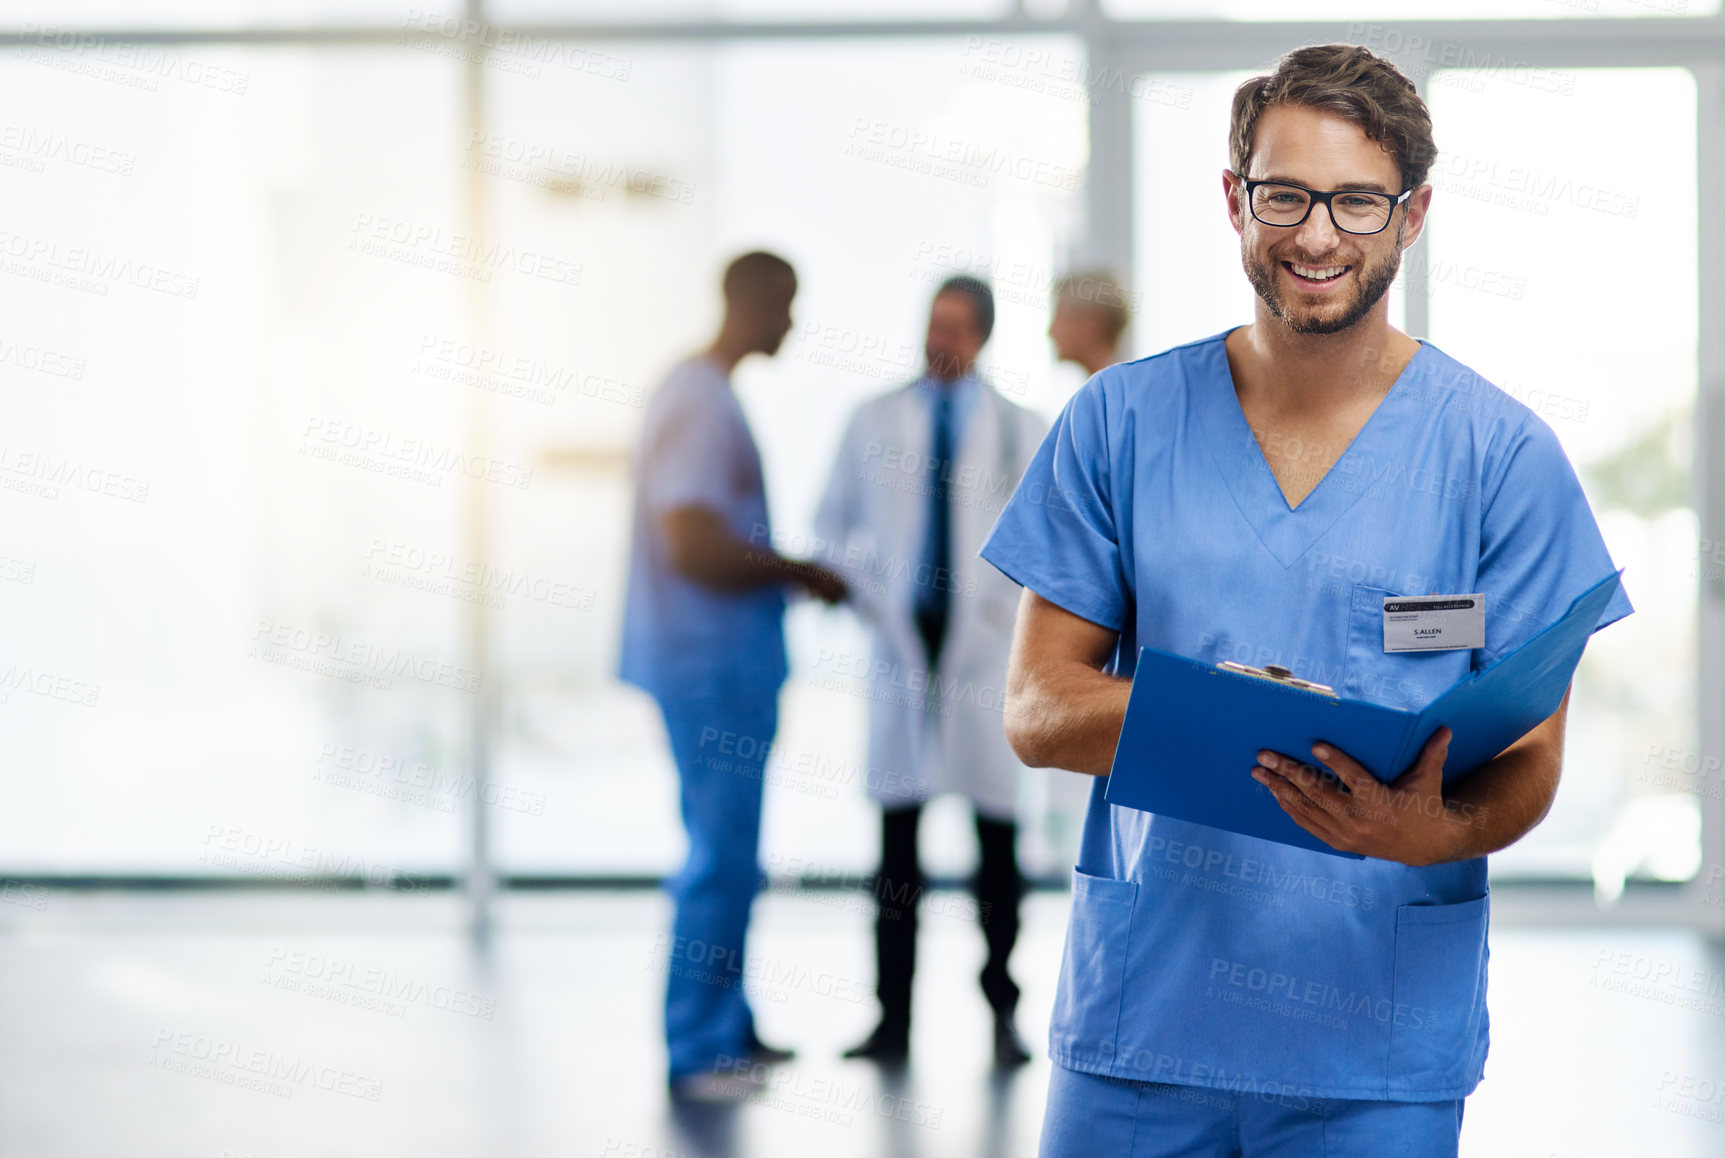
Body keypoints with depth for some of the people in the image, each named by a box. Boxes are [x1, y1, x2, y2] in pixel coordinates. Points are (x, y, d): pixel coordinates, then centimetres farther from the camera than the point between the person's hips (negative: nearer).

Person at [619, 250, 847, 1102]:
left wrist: (790, 571, 14)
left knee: (728, 852, 17)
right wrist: (799, 573, -13)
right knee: (722, 858, -6)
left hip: (725, 658, 11)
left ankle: (727, 1028, 26)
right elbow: (695, 549, -25)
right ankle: (696, 1053, -1)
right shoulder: (702, 402, -18)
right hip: (713, 663, -11)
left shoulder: (702, 393, 15)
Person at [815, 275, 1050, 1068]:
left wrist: (1010, 608, -3)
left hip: (984, 647, -1)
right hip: (901, 639, 1)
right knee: (897, 837, 0)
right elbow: (832, 522, 15)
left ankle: (1003, 1014, 8)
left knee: (997, 837, 0)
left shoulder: (1021, 431, 6)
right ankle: (893, 1018, 3)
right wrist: (864, 601, 1)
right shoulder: (875, 422, 8)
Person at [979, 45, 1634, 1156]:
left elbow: (1529, 757, -1)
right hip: (1139, 1015, 2)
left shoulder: (1505, 455, 0)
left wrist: (1438, 832, -24)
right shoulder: (1122, 421, 5)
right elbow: (1037, 710, 2)